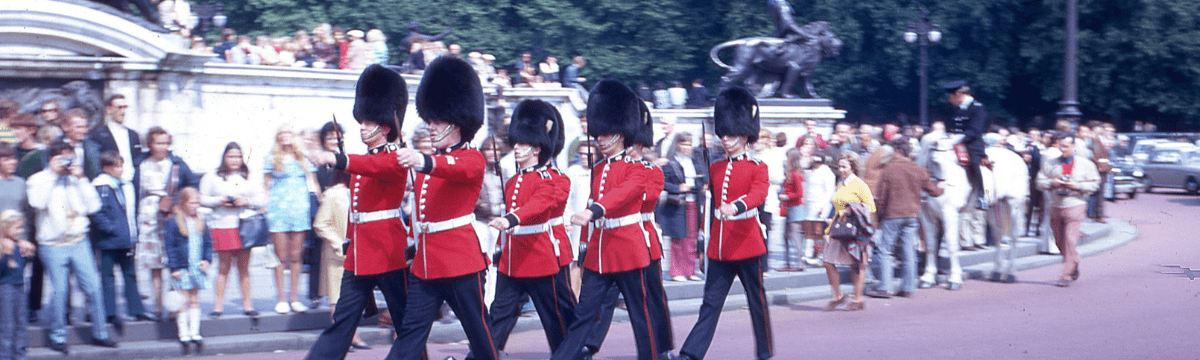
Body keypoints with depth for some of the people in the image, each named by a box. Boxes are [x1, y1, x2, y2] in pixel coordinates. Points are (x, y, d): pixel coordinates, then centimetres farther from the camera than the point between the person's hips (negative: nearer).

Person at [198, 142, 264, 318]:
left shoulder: (248, 177, 12)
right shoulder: (212, 177, 7)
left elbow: (261, 200, 10)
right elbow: (203, 199, 4)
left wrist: (247, 201, -9)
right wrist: (220, 201, -12)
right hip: (222, 225, -2)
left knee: (244, 267, 5)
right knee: (224, 266, 0)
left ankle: (247, 304, 10)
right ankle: (218, 305, 5)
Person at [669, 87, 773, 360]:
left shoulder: (757, 168, -5)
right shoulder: (715, 168, 11)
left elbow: (758, 193, -23)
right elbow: (712, 202, 14)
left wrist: (735, 206, -40)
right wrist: (710, 240, 7)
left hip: (747, 243, -4)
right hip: (719, 246, 4)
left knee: (757, 301, 6)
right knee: (711, 302, 0)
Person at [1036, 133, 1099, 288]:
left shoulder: (1085, 164, 4)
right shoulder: (1050, 163, 10)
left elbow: (1094, 184, 3)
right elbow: (1040, 182, 10)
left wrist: (1076, 186, -12)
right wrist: (1052, 183, -10)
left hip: (1075, 205, -4)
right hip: (1055, 206, 4)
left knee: (1070, 240, -13)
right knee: (1060, 241, 10)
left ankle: (1067, 275, -12)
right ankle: (1074, 265, 33)